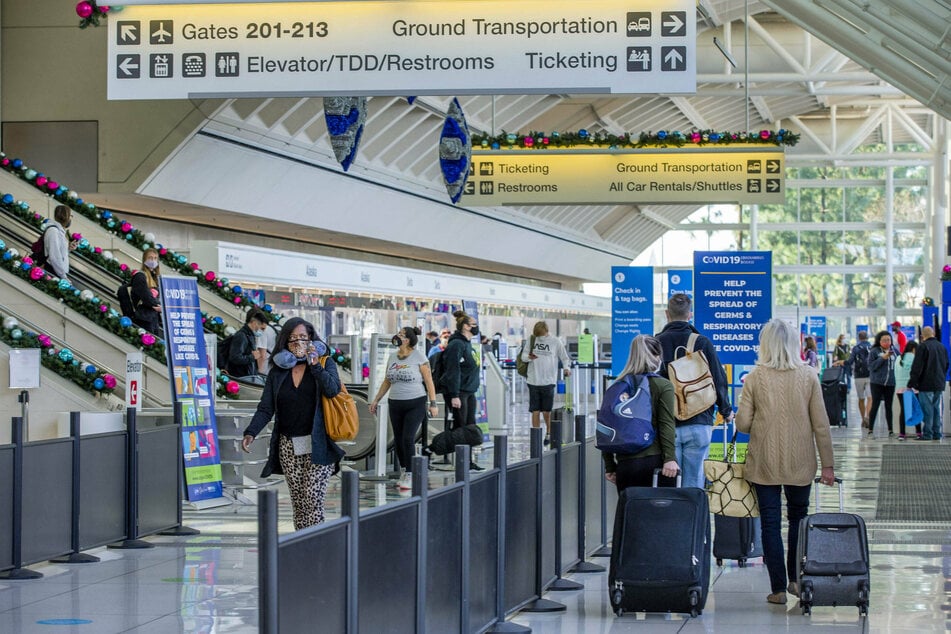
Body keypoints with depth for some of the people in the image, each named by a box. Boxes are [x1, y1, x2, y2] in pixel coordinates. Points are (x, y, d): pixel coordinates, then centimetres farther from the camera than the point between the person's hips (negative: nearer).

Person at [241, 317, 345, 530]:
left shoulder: (325, 363, 4)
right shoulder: (278, 371, 10)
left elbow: (333, 389, -14)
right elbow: (265, 408, 3)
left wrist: (314, 365, -16)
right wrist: (250, 433, -12)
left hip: (317, 446, -3)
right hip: (288, 446, 3)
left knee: (312, 500, -12)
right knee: (298, 502, 6)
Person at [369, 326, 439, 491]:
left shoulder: (419, 358, -5)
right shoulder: (392, 357, 10)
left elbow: (429, 381, -5)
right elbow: (387, 381, 19)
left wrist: (433, 403, -9)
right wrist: (376, 400, 16)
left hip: (415, 404, -5)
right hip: (395, 404, 5)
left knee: (408, 439, -12)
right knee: (398, 440, 6)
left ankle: (409, 476, -7)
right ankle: (403, 474, 16)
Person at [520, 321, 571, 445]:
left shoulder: (555, 341, 1)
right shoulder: (531, 339, 5)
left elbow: (564, 358, 8)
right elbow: (523, 356, 6)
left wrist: (567, 368, -12)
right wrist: (529, 357, -16)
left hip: (548, 381, -2)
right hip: (533, 381, 2)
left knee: (546, 411, 1)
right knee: (535, 411, 1)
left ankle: (549, 433, 25)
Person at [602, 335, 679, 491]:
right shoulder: (663, 386, 0)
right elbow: (667, 424, -10)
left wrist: (609, 467, 15)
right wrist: (670, 458, -14)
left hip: (625, 465, 3)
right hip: (654, 461, -3)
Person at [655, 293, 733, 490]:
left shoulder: (656, 343, -1)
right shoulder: (703, 343, -1)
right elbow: (719, 379, 2)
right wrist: (726, 411, 18)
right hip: (698, 424, 0)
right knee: (694, 485, 2)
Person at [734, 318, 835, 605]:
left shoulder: (755, 377, -7)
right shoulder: (808, 376, -4)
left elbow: (742, 423, -7)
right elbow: (821, 423, -3)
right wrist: (827, 464, 3)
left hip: (764, 461, -1)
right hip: (800, 463, 1)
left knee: (770, 523, 3)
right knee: (798, 518, 18)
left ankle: (778, 588, 2)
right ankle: (797, 580, 19)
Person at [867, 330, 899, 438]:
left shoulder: (895, 350, 7)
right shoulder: (874, 351, -4)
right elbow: (871, 366, -10)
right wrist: (883, 358, -17)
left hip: (890, 383, 3)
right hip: (877, 383, -3)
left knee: (889, 406, 9)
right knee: (875, 406, -4)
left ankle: (890, 430, 15)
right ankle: (870, 430, 0)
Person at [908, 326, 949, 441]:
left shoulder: (923, 346, -12)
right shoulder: (942, 347, 11)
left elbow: (917, 367, -13)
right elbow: (946, 366, 20)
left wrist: (912, 383, -9)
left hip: (926, 384, -6)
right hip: (939, 384, 6)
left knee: (927, 409, -4)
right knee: (936, 408, 11)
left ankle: (927, 434, -5)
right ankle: (937, 433, 12)